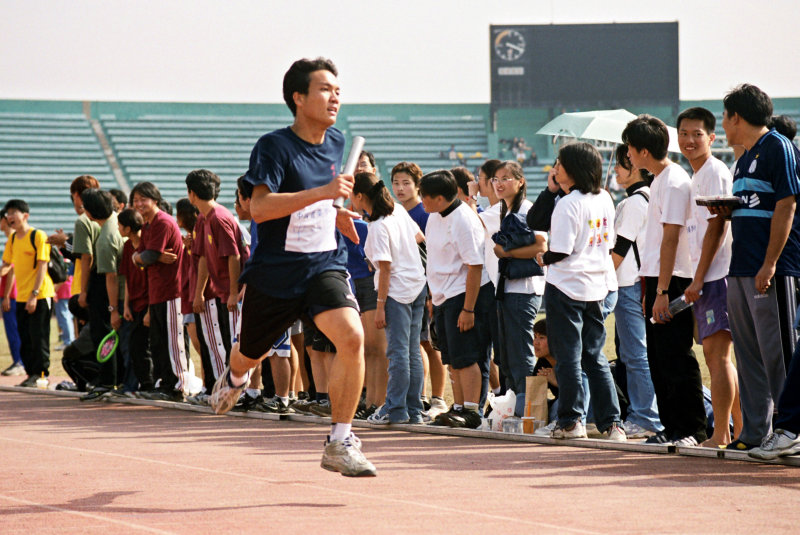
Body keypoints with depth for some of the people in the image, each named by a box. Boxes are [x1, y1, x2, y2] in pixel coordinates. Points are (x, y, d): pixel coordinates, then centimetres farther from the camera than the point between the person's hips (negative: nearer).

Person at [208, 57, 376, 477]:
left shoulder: (335, 144, 5)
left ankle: (340, 443, -16)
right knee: (251, 355, 17)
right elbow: (259, 207, -30)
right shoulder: (274, 146, -15)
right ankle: (233, 378, 58)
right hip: (275, 271, -3)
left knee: (352, 337, -24)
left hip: (325, 265, 3)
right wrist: (322, 193, -36)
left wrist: (334, 214, 8)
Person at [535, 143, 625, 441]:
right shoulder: (604, 199, 7)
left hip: (566, 286, -7)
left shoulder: (568, 204, -16)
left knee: (567, 356, 1)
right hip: (596, 287, 7)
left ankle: (571, 421, 5)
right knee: (595, 357, 11)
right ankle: (611, 423, 5)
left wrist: (543, 259, 1)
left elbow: (561, 251, -18)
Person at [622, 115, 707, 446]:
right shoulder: (660, 180, 16)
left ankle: (692, 431, -5)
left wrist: (662, 291, -21)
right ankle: (672, 428, 16)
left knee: (676, 359, -8)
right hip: (658, 281, 10)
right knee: (659, 359, 11)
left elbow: (671, 239, -19)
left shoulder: (674, 182, -14)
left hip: (672, 282, -10)